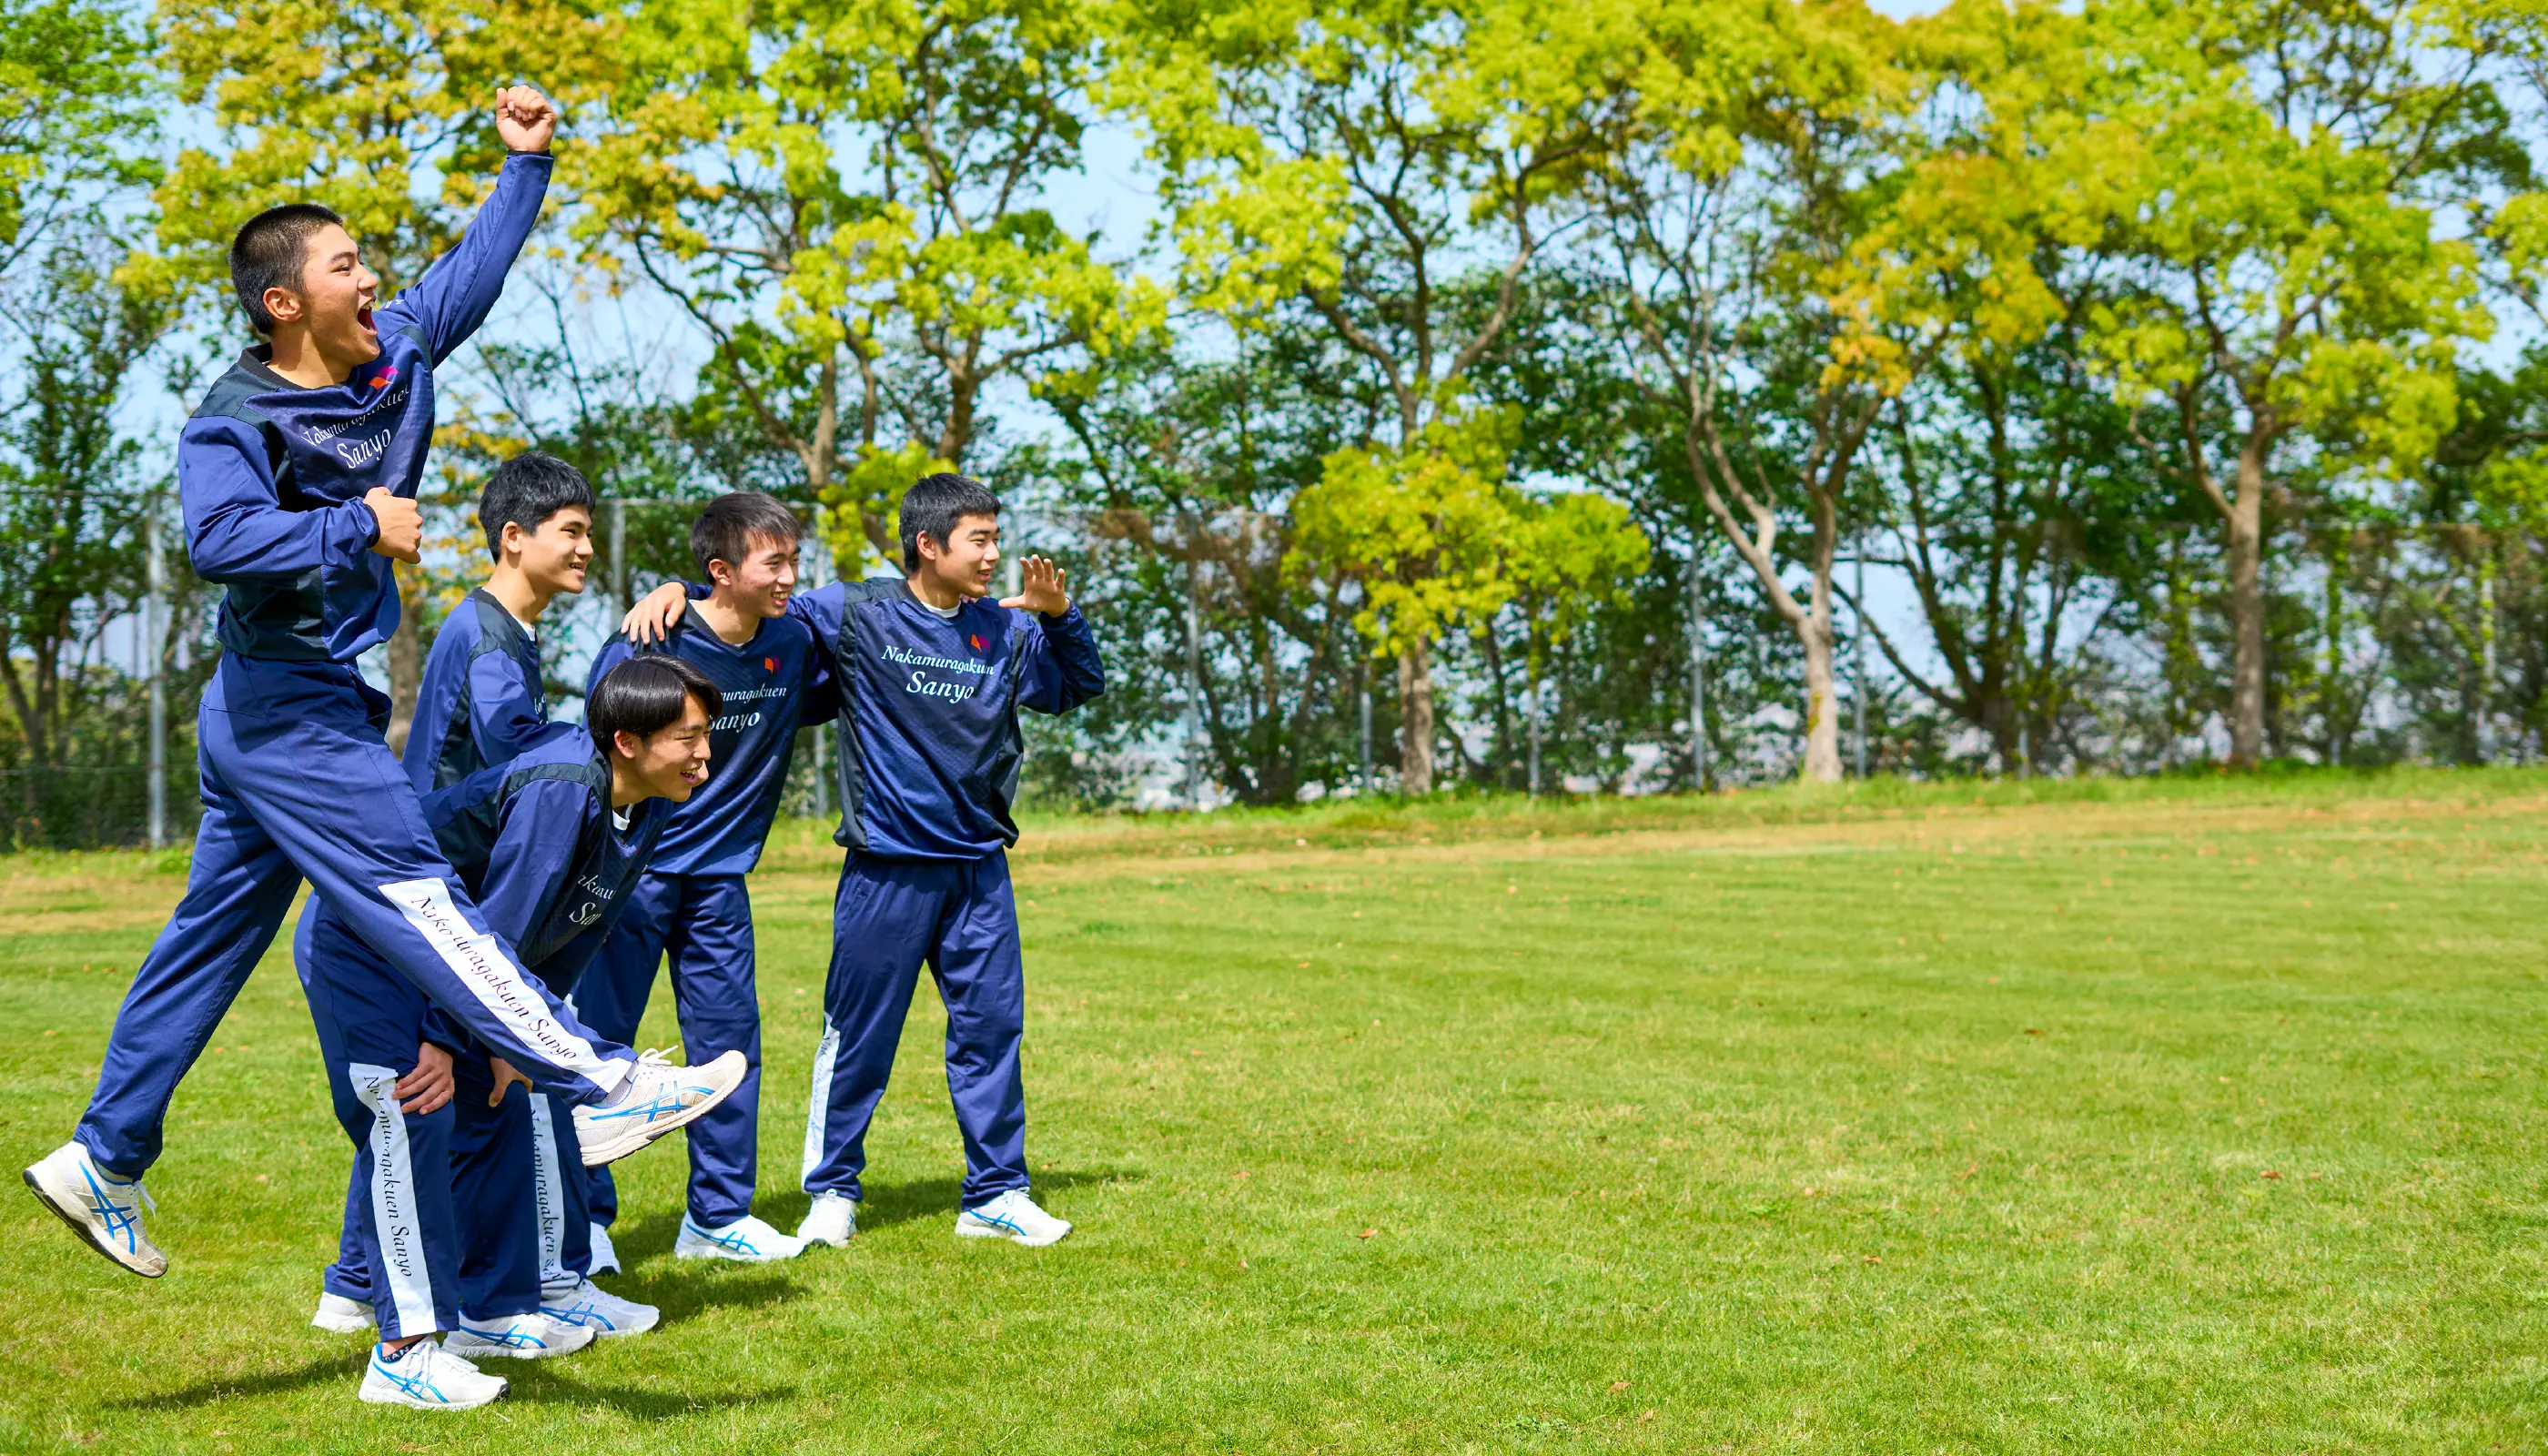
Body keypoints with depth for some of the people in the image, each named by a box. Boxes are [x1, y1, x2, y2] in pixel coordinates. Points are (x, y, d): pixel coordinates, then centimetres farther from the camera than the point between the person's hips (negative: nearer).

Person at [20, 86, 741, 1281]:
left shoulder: (392, 357, 9)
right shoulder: (238, 417, -14)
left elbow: (470, 274, 23)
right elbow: (219, 538, -31)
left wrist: (525, 164, 22)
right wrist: (358, 524, -29)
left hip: (284, 715, 10)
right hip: (290, 710, -10)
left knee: (210, 939, 13)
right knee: (414, 900, -14)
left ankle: (105, 1160, 21)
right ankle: (602, 1084, -20)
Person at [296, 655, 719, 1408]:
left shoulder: (643, 809, -1)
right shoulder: (557, 792, -31)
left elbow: (575, 935, 3)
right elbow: (501, 927, -28)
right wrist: (449, 1039, -23)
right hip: (357, 939, -10)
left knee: (500, 1104, 14)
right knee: (411, 1113, -21)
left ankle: (497, 1310, 25)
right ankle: (405, 1349, -21)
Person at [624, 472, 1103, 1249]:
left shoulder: (1006, 630, 7)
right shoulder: (854, 614, -5)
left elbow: (1080, 688, 19)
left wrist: (1058, 615, 2)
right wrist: (676, 591, -14)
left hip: (980, 869, 4)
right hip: (888, 867, -4)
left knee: (992, 1026, 7)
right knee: (858, 1034, 3)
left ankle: (996, 1194, 19)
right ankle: (832, 1191, 19)